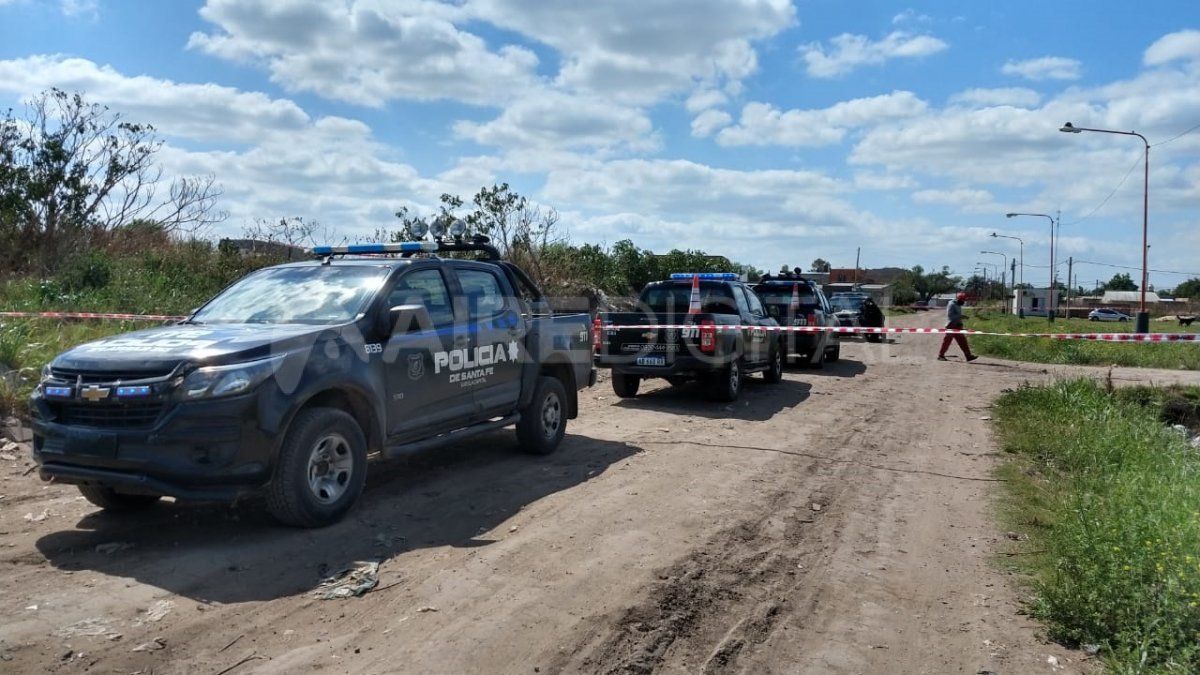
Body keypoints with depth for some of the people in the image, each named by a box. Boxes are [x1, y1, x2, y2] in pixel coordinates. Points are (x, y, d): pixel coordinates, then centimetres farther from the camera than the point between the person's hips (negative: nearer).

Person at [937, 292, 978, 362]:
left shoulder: (958, 305, 16)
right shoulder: (951, 305, -13)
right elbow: (950, 315, -22)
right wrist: (960, 316, -23)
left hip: (958, 326, 9)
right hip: (952, 326, -9)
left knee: (962, 341, 6)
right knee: (947, 340, -3)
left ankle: (968, 356, 6)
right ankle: (940, 355, 5)